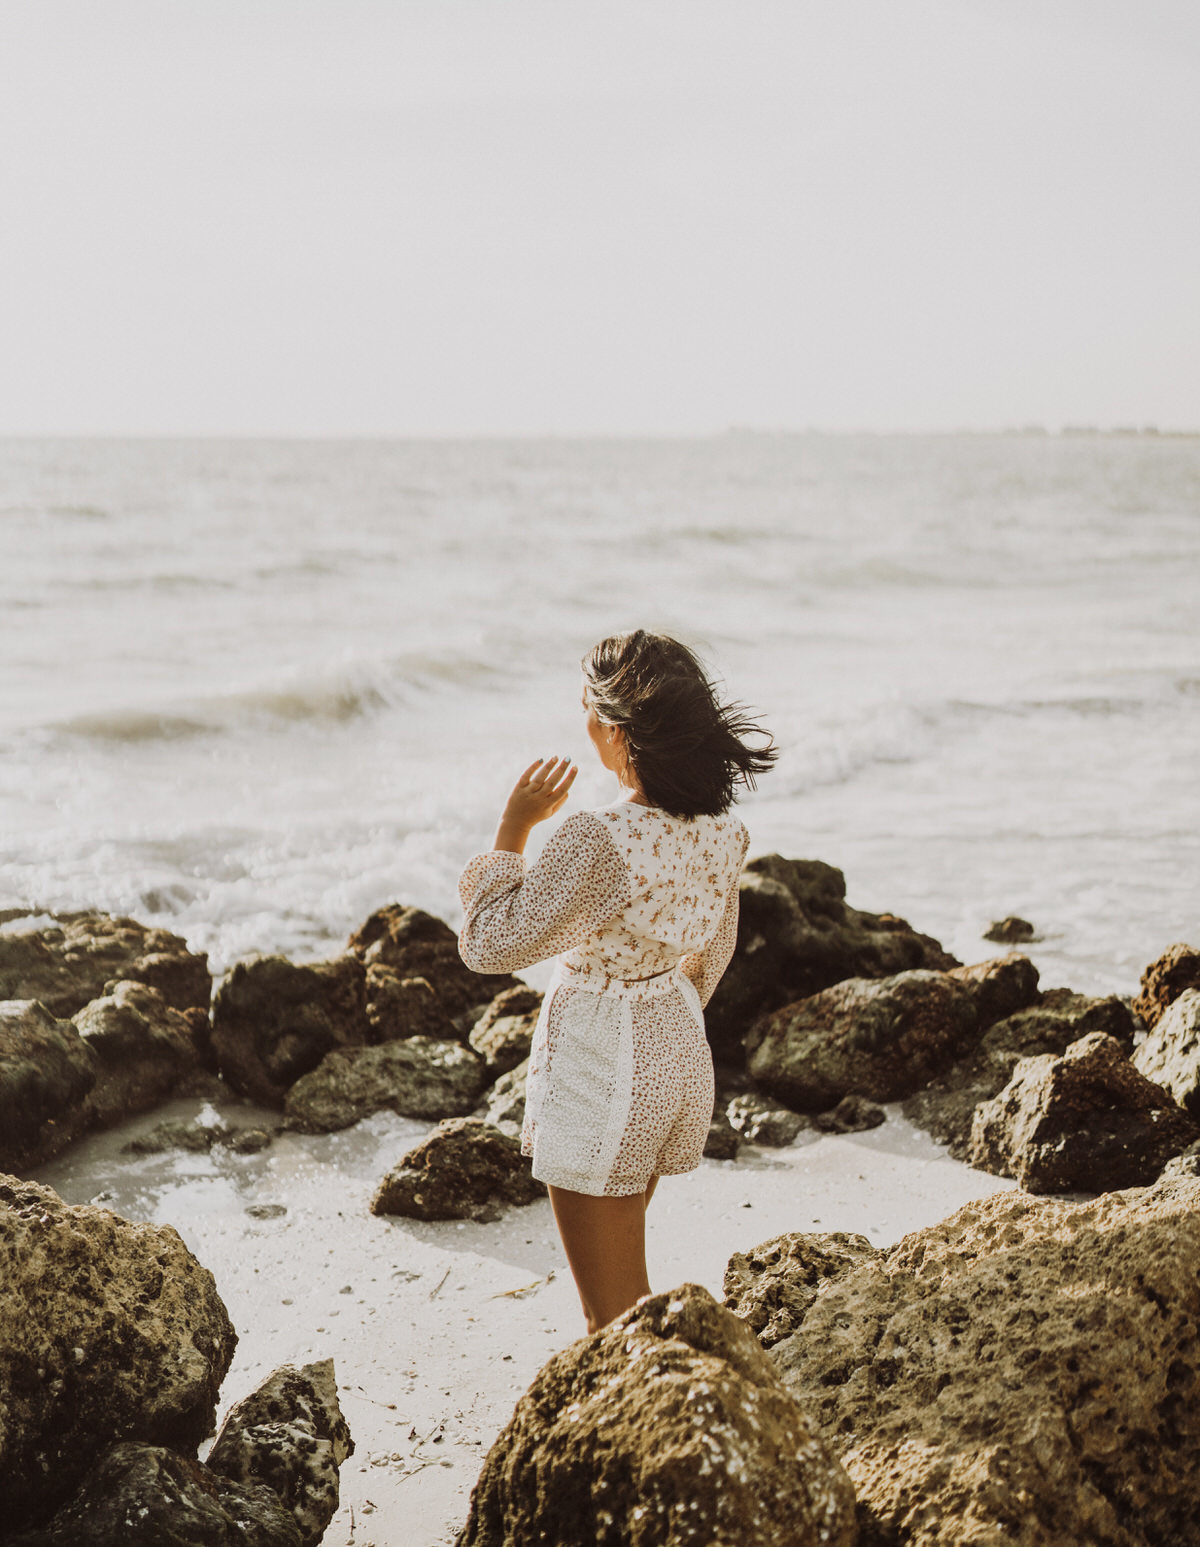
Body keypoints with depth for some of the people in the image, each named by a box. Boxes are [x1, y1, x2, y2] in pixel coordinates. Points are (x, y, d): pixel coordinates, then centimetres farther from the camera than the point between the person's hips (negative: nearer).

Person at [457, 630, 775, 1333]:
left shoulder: (600, 841, -29)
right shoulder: (720, 828, -4)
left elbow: (491, 944, -20)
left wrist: (514, 827, -12)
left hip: (601, 1070, -8)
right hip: (678, 1051, 8)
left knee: (614, 1309, 7)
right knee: (621, 1283, 27)